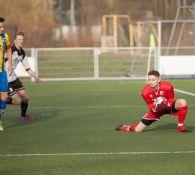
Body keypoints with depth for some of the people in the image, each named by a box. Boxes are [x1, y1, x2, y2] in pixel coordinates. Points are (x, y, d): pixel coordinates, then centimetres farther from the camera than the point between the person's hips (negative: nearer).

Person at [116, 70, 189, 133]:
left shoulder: (167, 86, -28)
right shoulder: (145, 91, -24)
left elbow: (171, 100, -12)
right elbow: (151, 106, -14)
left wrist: (167, 104, -36)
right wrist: (156, 107, -37)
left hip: (168, 106, 0)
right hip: (155, 109, 0)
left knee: (183, 103, -32)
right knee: (137, 130, -4)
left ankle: (180, 126, -12)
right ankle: (123, 127, 32)